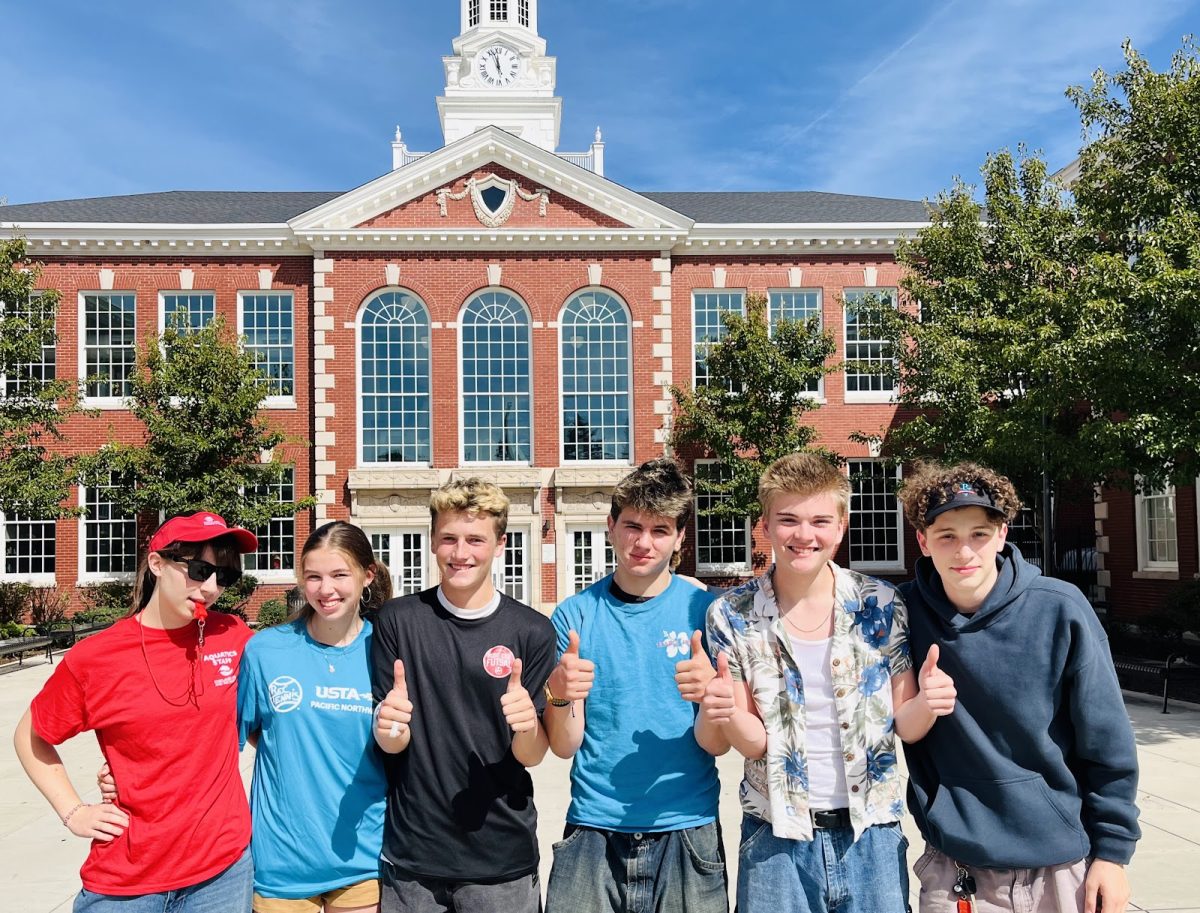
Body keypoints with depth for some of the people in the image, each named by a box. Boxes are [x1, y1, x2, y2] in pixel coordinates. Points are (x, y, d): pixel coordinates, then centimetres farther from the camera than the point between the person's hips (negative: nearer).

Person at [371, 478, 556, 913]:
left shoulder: (532, 630, -6)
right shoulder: (397, 619, -5)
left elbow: (531, 755, -4)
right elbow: (392, 744, -3)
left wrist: (527, 724, -25)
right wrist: (388, 726, -25)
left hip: (502, 856, 0)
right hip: (411, 853, 1)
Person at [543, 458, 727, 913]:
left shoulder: (705, 610, -4)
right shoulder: (575, 614, -3)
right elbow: (564, 747, -4)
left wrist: (710, 693, -26)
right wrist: (560, 696, -24)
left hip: (685, 830, 0)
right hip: (593, 830, 0)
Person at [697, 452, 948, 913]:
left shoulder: (881, 605, -5)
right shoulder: (732, 616, -7)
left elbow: (905, 724, 1)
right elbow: (754, 743, -7)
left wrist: (927, 702, -21)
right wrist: (725, 713, -29)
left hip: (872, 831, 1)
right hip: (776, 839, -1)